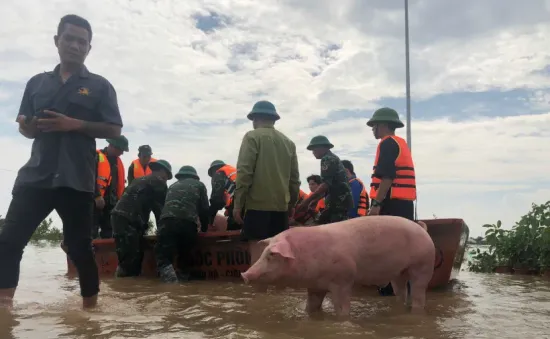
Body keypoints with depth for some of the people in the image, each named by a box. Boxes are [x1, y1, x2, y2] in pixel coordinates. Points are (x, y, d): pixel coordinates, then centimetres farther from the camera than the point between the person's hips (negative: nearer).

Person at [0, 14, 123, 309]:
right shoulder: (37, 82, 16)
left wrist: (75, 124, -14)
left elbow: (114, 130, -1)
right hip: (36, 175, 4)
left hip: (77, 180, -3)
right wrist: (29, 126, -6)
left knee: (79, 246, 1)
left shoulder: (99, 86, 6)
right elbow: (26, 128, 18)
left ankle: (90, 307, 14)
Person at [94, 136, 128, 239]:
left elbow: (120, 183, 21)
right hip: (96, 202, -8)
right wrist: (97, 196, -23)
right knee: (92, 233, -9)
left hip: (111, 203, 8)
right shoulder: (96, 157, -7)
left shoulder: (118, 161, 17)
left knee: (108, 233, 11)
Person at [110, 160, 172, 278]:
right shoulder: (158, 182, 3)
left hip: (119, 217, 9)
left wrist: (142, 227, 34)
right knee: (131, 259, -10)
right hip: (128, 220, -9)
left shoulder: (139, 180, 29)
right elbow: (160, 209, 4)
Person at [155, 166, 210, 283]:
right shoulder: (199, 185, 27)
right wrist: (204, 228, 33)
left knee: (163, 256, -5)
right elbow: (204, 209, 19)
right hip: (188, 223, -1)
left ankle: (167, 273, -31)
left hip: (167, 222, 1)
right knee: (185, 255, 18)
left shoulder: (173, 186, 36)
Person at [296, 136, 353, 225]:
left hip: (338, 202, -10)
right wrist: (316, 199, 23)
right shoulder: (333, 158, 23)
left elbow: (326, 185, -19)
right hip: (340, 201, 10)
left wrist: (307, 201, -19)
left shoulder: (327, 159, -8)